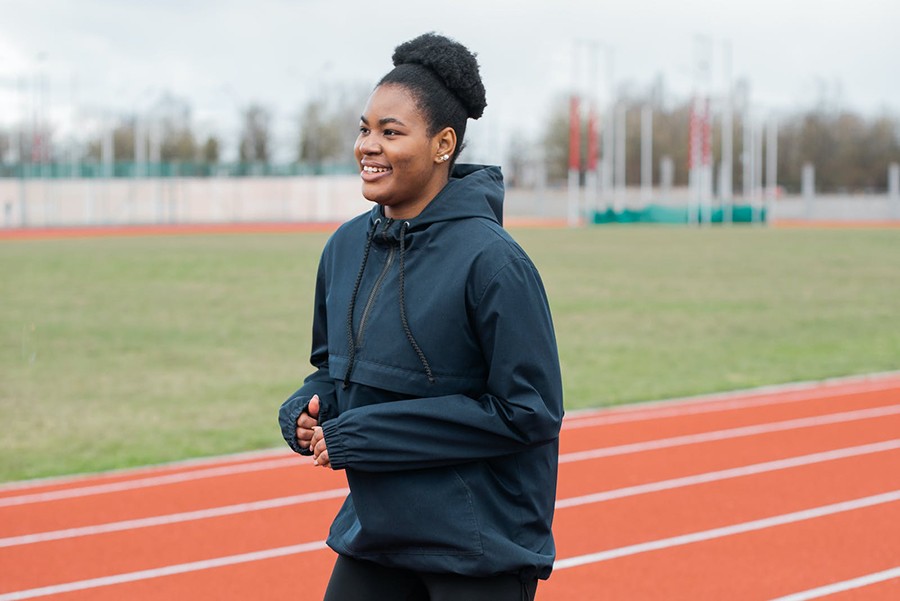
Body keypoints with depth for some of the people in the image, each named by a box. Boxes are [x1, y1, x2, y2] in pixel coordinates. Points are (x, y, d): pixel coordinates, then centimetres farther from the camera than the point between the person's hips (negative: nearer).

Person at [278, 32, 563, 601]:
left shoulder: (492, 260, -17)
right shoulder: (345, 248, 3)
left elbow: (530, 411, -18)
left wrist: (360, 437, -18)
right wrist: (307, 412, -6)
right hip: (374, 531, 6)